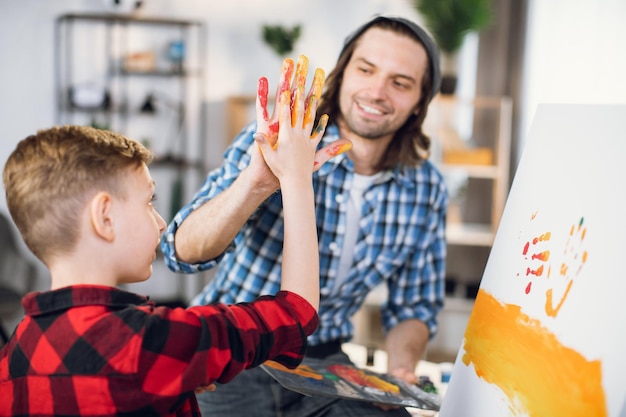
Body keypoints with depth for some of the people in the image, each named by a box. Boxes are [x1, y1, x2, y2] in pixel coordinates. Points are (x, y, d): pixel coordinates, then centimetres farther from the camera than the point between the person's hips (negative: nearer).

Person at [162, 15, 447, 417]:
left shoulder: (427, 190, -4)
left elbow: (414, 307, 8)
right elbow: (184, 252, -22)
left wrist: (401, 367, -12)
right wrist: (257, 182, -38)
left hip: (324, 362, 3)